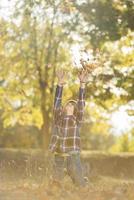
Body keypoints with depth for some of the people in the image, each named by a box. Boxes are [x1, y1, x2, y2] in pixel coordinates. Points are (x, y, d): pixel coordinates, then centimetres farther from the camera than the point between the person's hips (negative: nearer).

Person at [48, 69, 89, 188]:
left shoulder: (77, 119, 4)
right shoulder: (58, 117, 9)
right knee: (56, 183, 8)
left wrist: (83, 83, -17)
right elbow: (57, 100, 1)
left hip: (73, 156, -2)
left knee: (80, 184, 0)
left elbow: (81, 102, -6)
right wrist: (60, 83, -10)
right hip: (58, 157, 2)